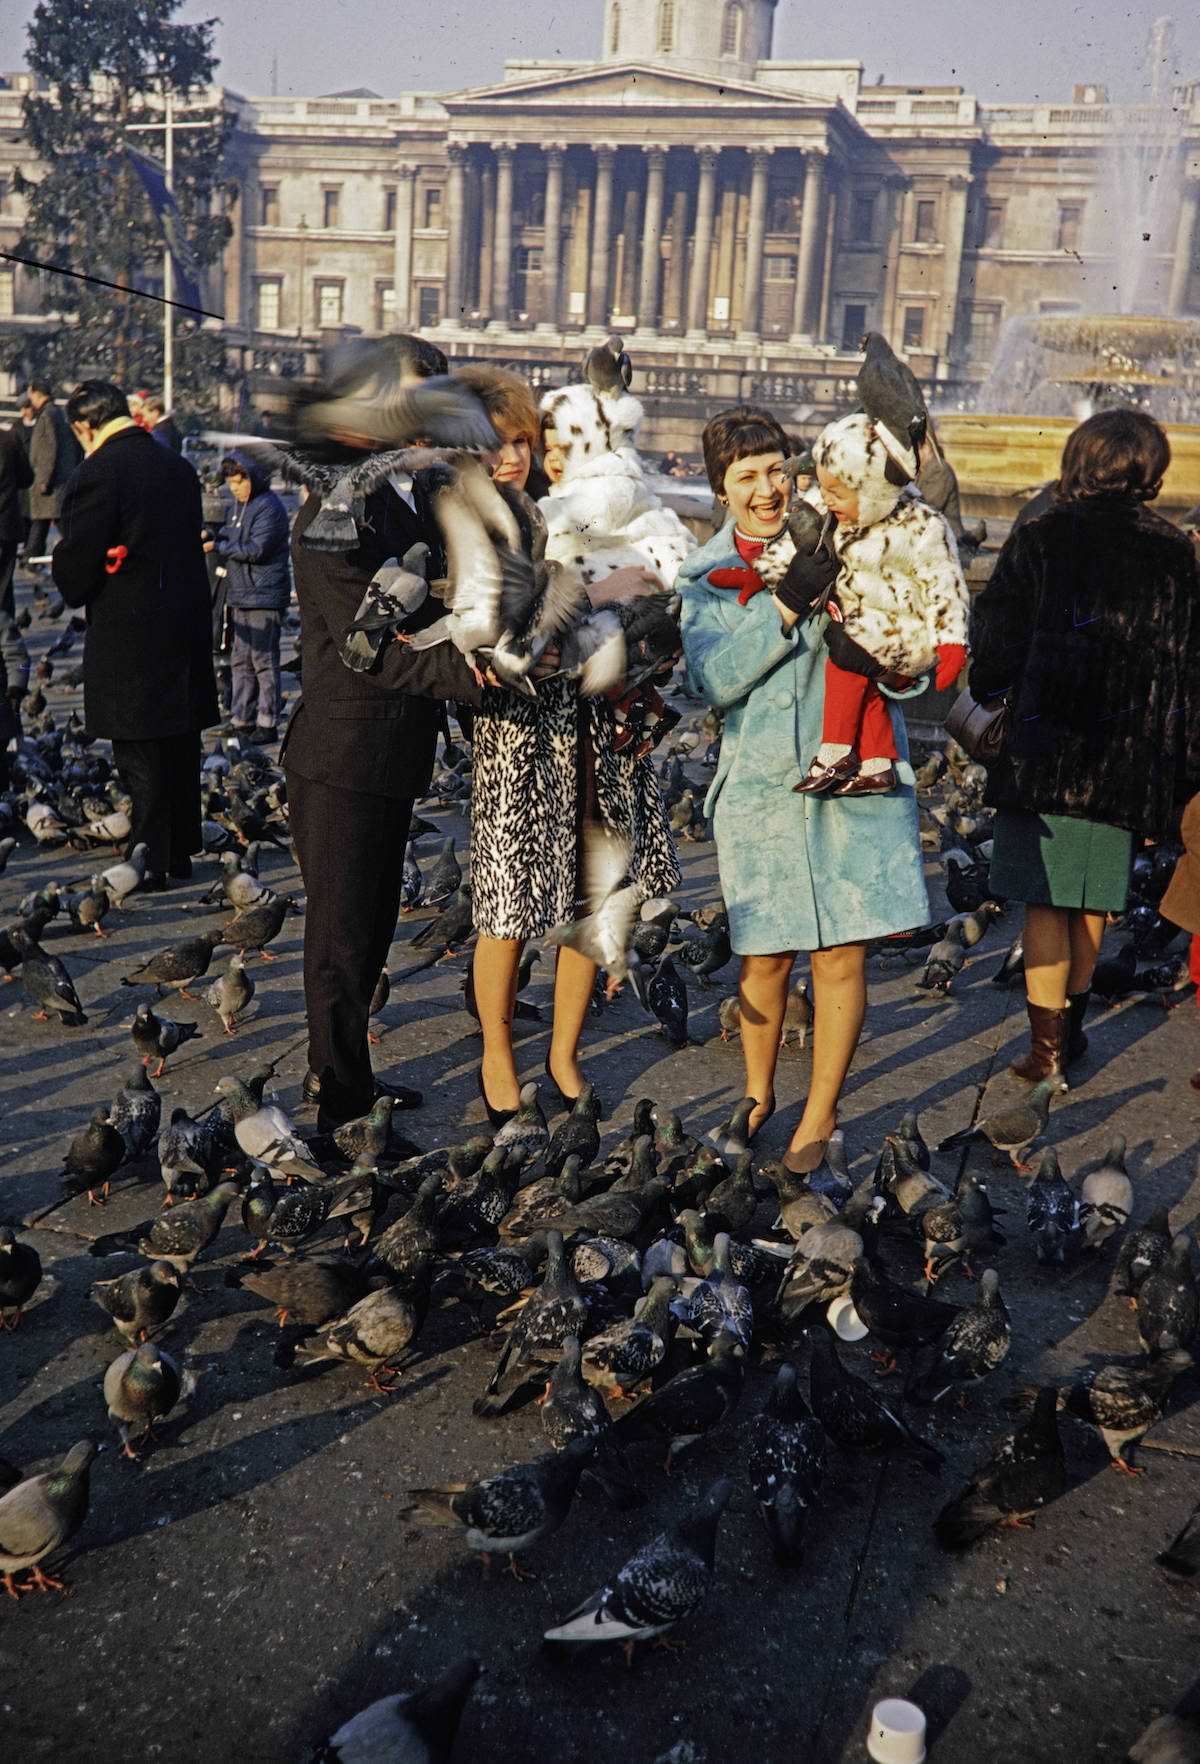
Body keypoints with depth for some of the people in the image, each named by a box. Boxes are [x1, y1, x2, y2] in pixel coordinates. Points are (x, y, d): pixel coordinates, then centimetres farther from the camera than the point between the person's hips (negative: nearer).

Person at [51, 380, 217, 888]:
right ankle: (182, 853, 24)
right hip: (187, 629, 7)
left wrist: (68, 575, 9)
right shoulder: (179, 467, 9)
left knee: (138, 756, 1)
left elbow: (75, 565, -14)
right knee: (181, 750, 15)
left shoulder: (97, 473, -14)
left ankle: (150, 861, 6)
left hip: (128, 638, -7)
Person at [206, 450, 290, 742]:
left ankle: (268, 723, 1)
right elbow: (229, 536, 22)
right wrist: (211, 537, 1)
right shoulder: (239, 505, 16)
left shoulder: (269, 507, -13)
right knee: (241, 661, 12)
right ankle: (242, 720, 19)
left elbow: (255, 549, -21)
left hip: (264, 597, -9)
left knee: (264, 661, -5)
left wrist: (217, 546, -15)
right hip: (239, 595, 9)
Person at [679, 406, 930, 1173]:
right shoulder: (704, 577, 6)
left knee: (841, 957, 0)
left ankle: (821, 1113, 18)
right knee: (765, 957, 7)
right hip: (760, 785, 0)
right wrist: (786, 604, -19)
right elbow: (715, 679, -9)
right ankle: (759, 1094, 31)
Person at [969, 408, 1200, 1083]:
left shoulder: (1039, 540, -5)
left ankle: (1048, 1045, 1)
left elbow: (997, 647, -6)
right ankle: (1072, 1026, 29)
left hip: (1046, 747, -3)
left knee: (1046, 900, 1)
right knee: (1094, 897, 15)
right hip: (1129, 753, 4)